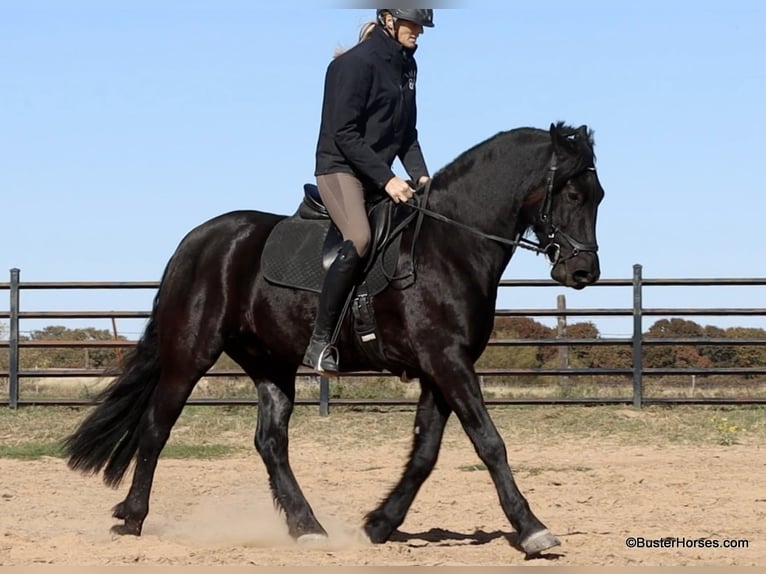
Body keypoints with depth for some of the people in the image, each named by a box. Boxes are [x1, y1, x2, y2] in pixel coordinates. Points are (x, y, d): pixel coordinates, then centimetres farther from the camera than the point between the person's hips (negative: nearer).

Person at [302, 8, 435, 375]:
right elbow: (344, 134, -18)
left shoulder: (406, 66, 13)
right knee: (358, 241, -30)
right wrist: (386, 179, -22)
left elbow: (407, 132, 19)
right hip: (340, 168, -9)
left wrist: (420, 175, 2)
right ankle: (319, 342, -28)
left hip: (378, 175, 9)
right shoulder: (356, 63, -13)